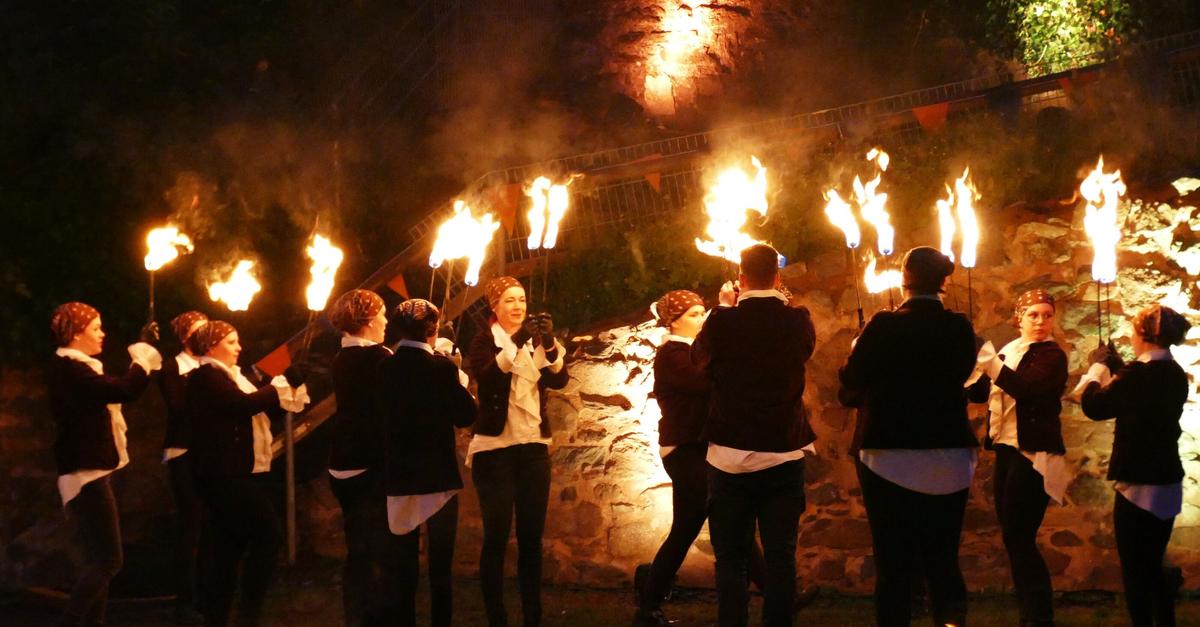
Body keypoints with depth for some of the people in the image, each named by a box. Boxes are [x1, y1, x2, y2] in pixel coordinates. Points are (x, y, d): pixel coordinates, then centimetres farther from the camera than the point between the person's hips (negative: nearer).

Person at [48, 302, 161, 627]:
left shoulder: (76, 368, 15)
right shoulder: (68, 368, -17)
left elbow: (115, 389, 25)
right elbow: (123, 390, -26)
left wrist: (143, 348, 19)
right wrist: (144, 352, -15)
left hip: (90, 470, 11)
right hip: (85, 472, -11)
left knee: (99, 559, 13)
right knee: (108, 560, -13)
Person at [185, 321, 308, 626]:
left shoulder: (231, 375, 20)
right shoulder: (206, 376, -10)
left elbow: (258, 407, 18)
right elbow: (243, 405, -23)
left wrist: (289, 385, 3)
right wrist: (282, 383, -18)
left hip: (237, 472, 10)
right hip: (227, 473, -10)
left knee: (229, 547, 10)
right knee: (269, 533, -13)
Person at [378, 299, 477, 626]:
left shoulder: (384, 368, -1)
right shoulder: (442, 367, -12)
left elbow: (382, 416, 9)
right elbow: (466, 416, -8)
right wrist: (461, 384, 8)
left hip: (399, 478, 4)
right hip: (438, 477, -4)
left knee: (403, 568, 12)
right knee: (440, 567, 4)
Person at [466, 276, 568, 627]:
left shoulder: (536, 340, 11)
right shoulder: (484, 341, -1)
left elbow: (559, 380, -4)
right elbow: (485, 377, -21)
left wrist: (550, 344, -21)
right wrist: (515, 343, -32)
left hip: (534, 447, 4)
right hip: (495, 447, -4)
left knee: (532, 536, 5)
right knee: (496, 536, -4)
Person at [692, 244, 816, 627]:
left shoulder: (723, 322, -9)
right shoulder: (799, 322, -5)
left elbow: (699, 356, 11)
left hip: (730, 456, -1)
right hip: (784, 455, 1)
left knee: (731, 557, 6)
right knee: (780, 556, 6)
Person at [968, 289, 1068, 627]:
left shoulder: (1052, 355, -8)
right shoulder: (1008, 351, 14)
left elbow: (1025, 387, -25)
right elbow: (982, 391, 15)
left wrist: (989, 361, -30)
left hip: (1033, 455, -8)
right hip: (1006, 450, 8)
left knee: (1021, 538, -11)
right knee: (1012, 538, 10)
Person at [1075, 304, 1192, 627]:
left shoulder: (1139, 373, -21)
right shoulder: (1175, 375, 5)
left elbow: (1094, 406, -11)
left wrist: (1099, 367, 3)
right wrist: (1117, 369, 15)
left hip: (1140, 485, -8)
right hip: (1168, 484, 8)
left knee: (1134, 572, 2)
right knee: (1153, 569, 19)